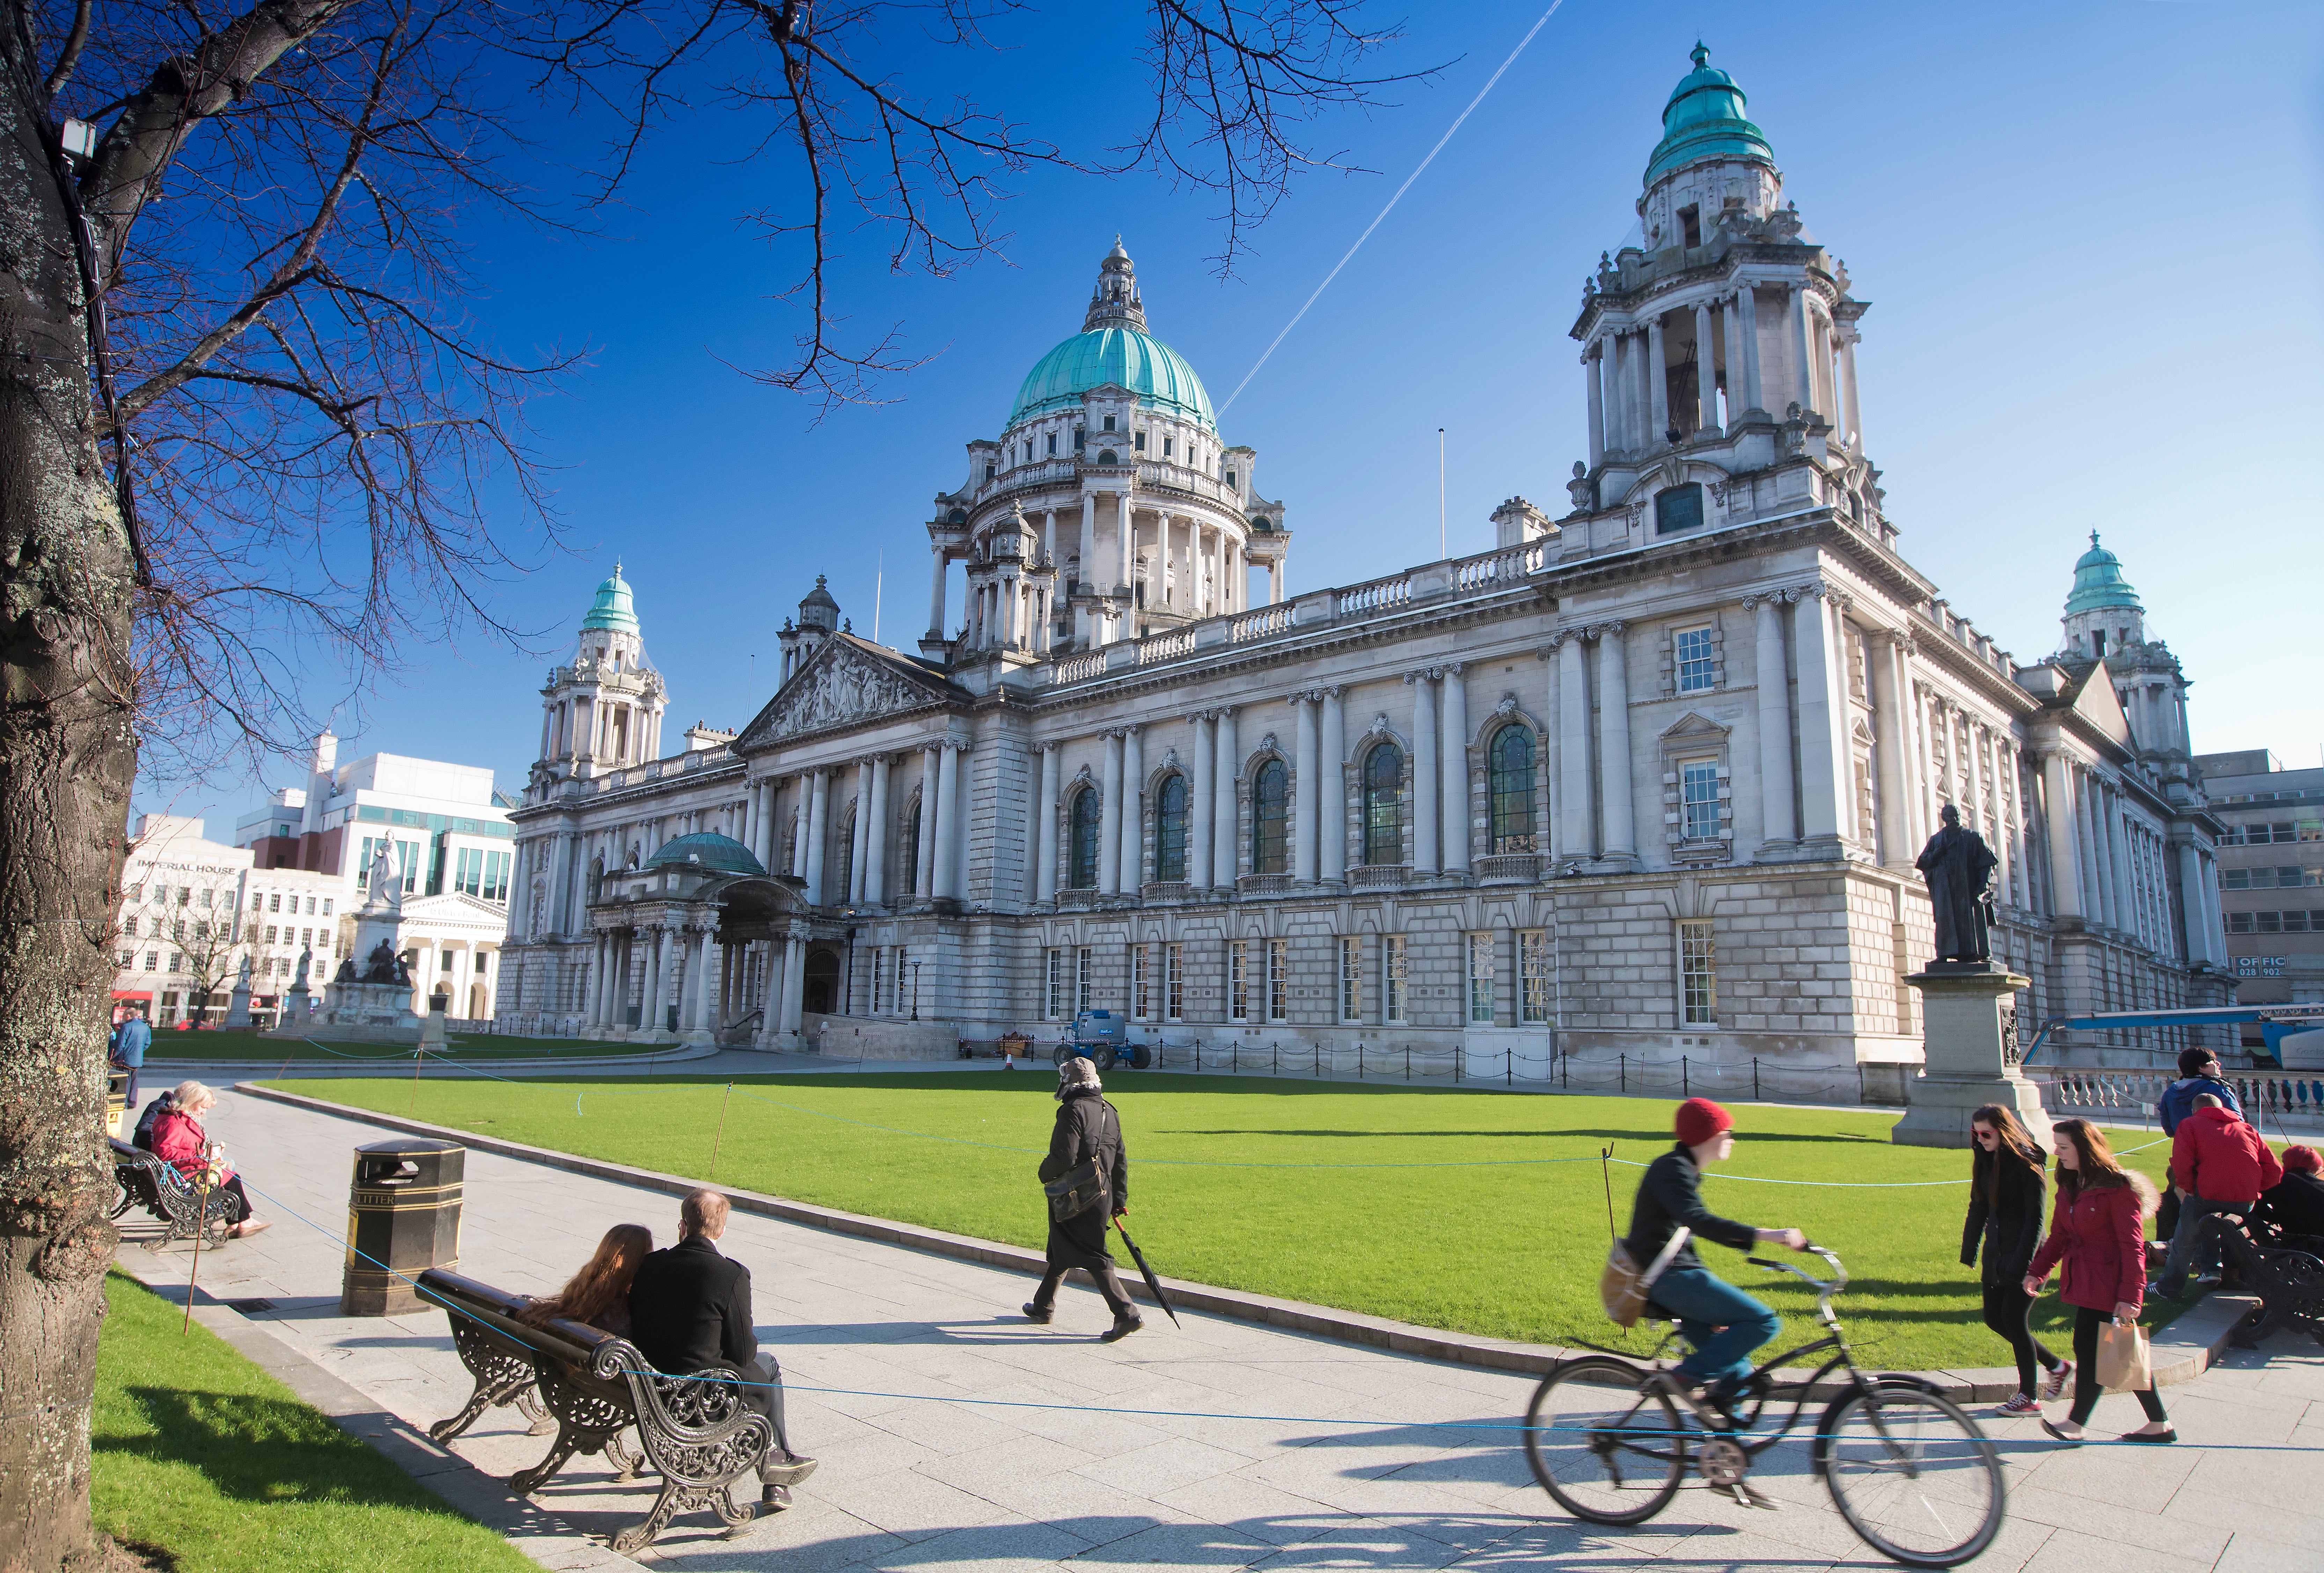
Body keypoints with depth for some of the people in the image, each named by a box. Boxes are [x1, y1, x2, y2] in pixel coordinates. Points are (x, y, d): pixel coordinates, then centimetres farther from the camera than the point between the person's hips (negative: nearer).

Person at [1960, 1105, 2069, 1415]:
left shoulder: (2026, 1162, -16)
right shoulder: (1986, 1159, 6)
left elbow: (2036, 1217, -17)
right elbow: (1978, 1208, 11)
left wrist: (2024, 1264, -20)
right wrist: (1969, 1252, 11)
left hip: (2024, 1253, -8)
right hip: (1996, 1251, 8)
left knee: (2013, 1319, -4)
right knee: (1994, 1318, 10)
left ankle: (2029, 1398, 9)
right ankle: (2056, 1366, 29)